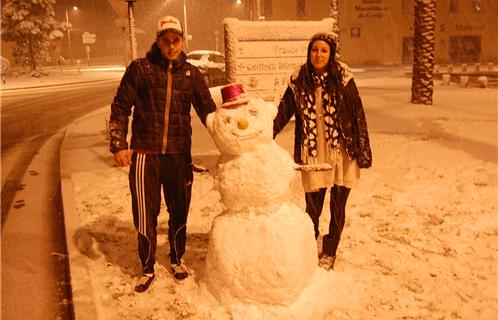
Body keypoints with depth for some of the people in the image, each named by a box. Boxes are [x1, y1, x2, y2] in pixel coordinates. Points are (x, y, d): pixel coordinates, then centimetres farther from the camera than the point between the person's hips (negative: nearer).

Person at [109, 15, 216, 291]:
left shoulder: (191, 73, 6)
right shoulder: (140, 69, -1)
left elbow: (207, 110, 9)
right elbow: (120, 108, 1)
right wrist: (118, 145, -6)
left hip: (179, 154, 2)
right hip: (145, 154, -2)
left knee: (179, 211, 13)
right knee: (145, 214, 5)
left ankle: (177, 260, 36)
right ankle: (147, 269, 25)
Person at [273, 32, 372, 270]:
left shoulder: (343, 79, -6)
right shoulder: (299, 82, -1)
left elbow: (358, 115, -4)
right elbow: (283, 113, 0)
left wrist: (364, 152, -4)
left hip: (342, 154, 0)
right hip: (313, 155, 1)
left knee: (338, 206, 12)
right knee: (312, 206, 8)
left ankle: (330, 252, 32)